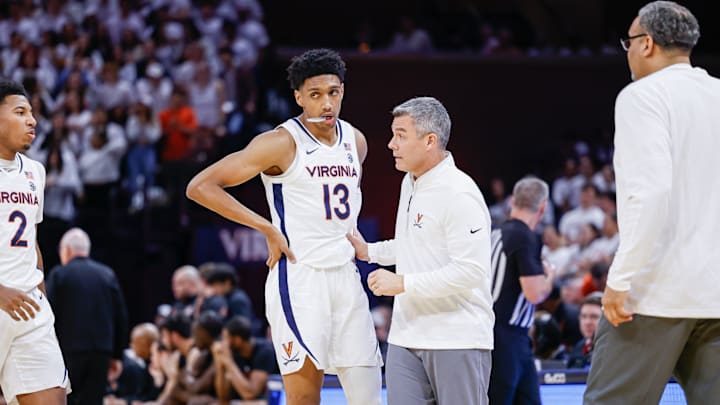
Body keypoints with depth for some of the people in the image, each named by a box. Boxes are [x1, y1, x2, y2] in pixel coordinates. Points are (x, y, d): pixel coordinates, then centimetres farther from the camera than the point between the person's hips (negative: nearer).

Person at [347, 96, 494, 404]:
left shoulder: (459, 194, -16)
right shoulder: (410, 183, 14)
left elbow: (471, 271, -23)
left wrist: (404, 284, -21)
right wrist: (369, 251, 21)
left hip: (457, 341, -8)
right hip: (406, 338, 8)